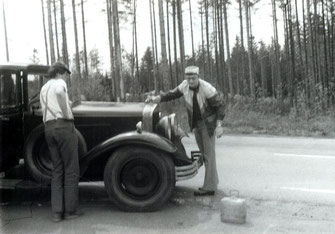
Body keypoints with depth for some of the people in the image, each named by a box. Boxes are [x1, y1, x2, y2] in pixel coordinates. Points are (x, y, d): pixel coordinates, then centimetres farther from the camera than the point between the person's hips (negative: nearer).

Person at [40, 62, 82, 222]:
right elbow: (59, 93, -27)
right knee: (71, 170, 1)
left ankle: (57, 212, 7)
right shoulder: (59, 83, -1)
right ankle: (70, 210, 4)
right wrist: (66, 114, -18)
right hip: (64, 125, -7)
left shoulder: (43, 88, 23)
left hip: (48, 128, 8)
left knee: (57, 170, 10)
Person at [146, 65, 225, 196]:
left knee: (209, 153, -7)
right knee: (203, 153, 15)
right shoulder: (185, 85, -11)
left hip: (208, 122, -6)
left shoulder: (207, 89, -25)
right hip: (195, 123, 6)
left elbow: (220, 105, -19)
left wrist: (219, 125, -25)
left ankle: (209, 188, -3)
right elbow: (173, 94, 1)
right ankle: (213, 181, 29)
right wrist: (157, 98, -13)